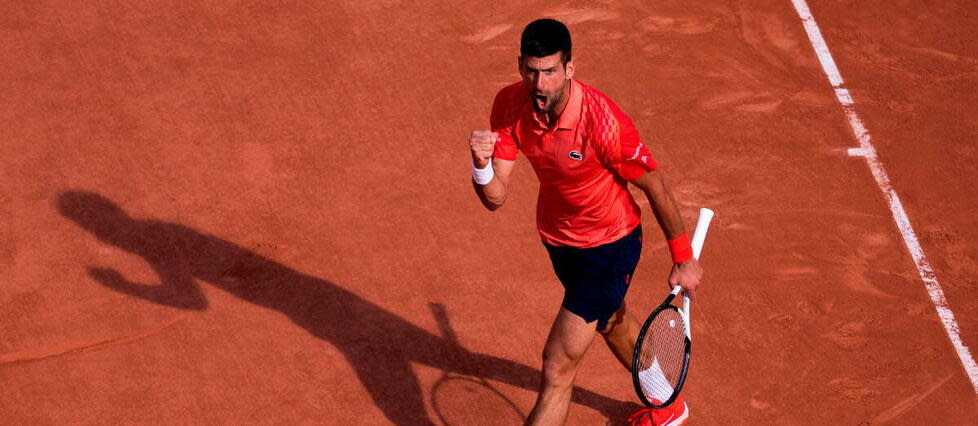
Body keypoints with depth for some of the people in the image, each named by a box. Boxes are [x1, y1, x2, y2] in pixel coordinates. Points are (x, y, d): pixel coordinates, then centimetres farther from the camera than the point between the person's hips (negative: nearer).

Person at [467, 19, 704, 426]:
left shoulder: (602, 121, -35)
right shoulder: (510, 105, -19)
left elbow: (655, 186, -21)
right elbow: (495, 198, -18)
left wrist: (683, 259, -12)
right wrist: (481, 165, -41)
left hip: (609, 246, -7)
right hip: (557, 236, 7)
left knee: (557, 365, -8)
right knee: (613, 323, 31)